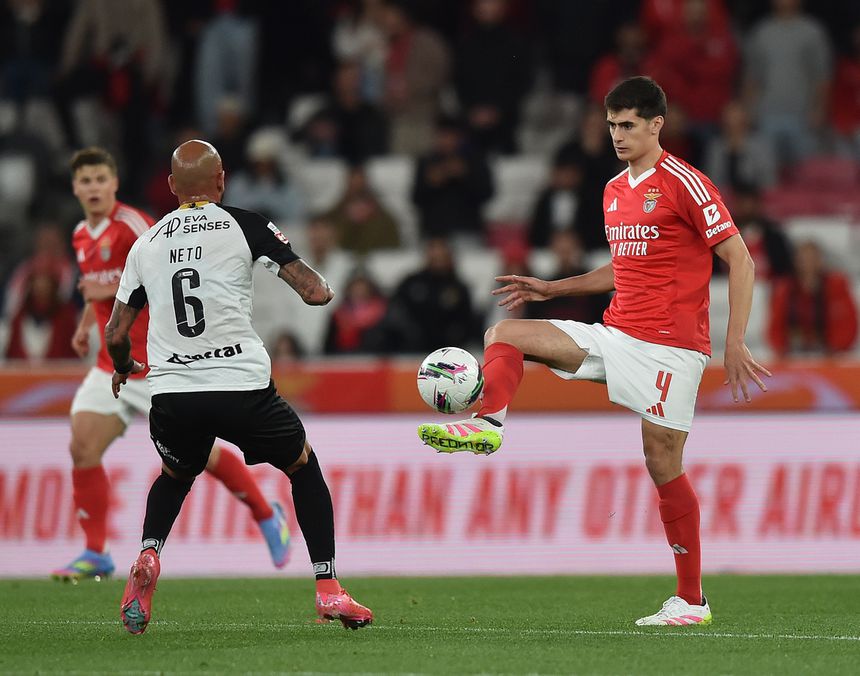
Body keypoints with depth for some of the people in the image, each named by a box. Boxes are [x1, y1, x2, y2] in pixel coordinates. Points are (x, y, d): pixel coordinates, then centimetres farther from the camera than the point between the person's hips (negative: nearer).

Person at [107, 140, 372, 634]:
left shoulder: (146, 244, 13)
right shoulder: (245, 226, 3)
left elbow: (117, 336, 16)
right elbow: (316, 293, -2)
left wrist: (123, 369, 38)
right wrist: (320, 286, 23)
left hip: (172, 393, 3)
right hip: (243, 386, -3)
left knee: (175, 476, 32)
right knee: (304, 467, 22)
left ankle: (148, 556, 4)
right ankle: (329, 589, 14)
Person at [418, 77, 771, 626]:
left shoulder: (685, 184, -10)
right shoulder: (614, 191, 15)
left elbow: (739, 260, -10)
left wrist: (735, 343, -16)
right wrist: (551, 289, 22)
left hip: (669, 346, -8)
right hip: (614, 335, 8)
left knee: (663, 463, -7)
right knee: (505, 335, -2)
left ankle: (692, 601, 1)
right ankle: (489, 424, -27)